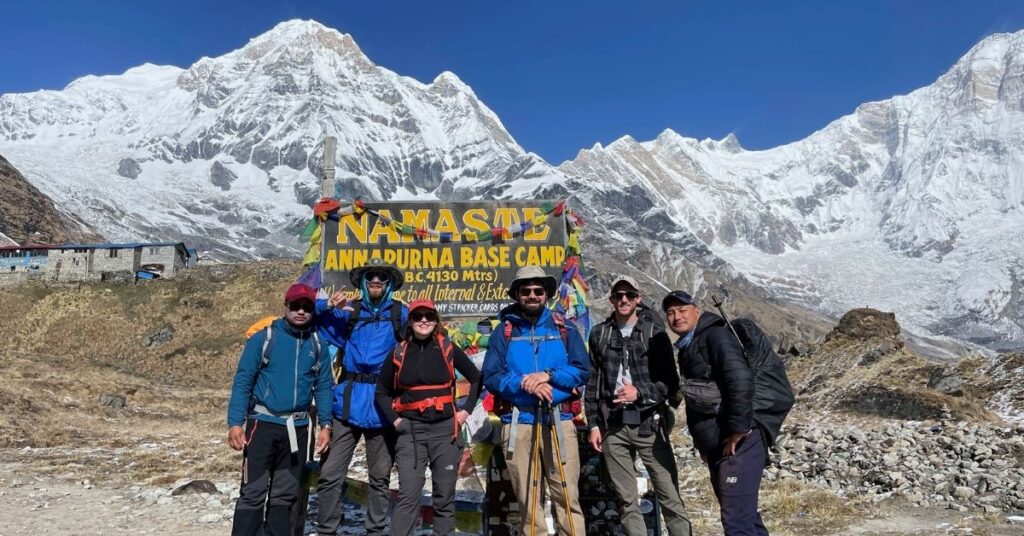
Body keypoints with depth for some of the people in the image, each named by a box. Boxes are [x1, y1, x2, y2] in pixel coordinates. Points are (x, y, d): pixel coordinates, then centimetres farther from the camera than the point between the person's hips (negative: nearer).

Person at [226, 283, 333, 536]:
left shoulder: (318, 345, 6)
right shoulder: (263, 338, -5)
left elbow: (323, 387, 7)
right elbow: (242, 381, -7)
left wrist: (325, 425, 2)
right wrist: (235, 422, -13)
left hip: (298, 428, 4)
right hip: (263, 423, -4)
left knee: (285, 493, 14)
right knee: (253, 492, -2)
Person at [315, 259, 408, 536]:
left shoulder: (400, 313, 7)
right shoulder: (348, 311, 10)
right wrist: (328, 305, -8)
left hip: (383, 405, 0)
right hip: (348, 402, 1)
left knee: (380, 477, 12)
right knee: (330, 474, 2)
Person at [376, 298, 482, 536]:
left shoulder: (448, 349, 1)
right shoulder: (399, 353, 3)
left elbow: (476, 378, 11)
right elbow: (382, 392, 13)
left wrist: (466, 410, 4)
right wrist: (395, 419, 2)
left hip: (444, 429, 0)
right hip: (411, 431, 0)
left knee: (444, 495, 7)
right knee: (408, 494, -5)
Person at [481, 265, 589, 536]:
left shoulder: (565, 330, 10)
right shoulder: (504, 332, 8)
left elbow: (582, 371, 2)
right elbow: (491, 377, 0)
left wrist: (548, 376, -13)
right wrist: (523, 382, -15)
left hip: (559, 420, 0)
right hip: (518, 423, 0)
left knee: (567, 495, -1)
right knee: (527, 498, 6)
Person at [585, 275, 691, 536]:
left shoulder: (654, 332, 3)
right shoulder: (599, 334, 10)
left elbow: (670, 380, 0)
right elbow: (593, 383, 11)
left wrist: (640, 393, -16)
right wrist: (594, 424, 6)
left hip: (649, 424, -2)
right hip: (613, 426, 2)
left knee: (669, 495, 0)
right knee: (626, 500, 8)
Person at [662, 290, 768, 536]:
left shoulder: (715, 335, -12)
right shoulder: (687, 348, 16)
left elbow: (741, 381, -25)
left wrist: (737, 430, -23)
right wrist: (701, 442, 17)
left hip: (737, 444, -10)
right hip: (717, 448, 10)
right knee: (743, 515, 18)